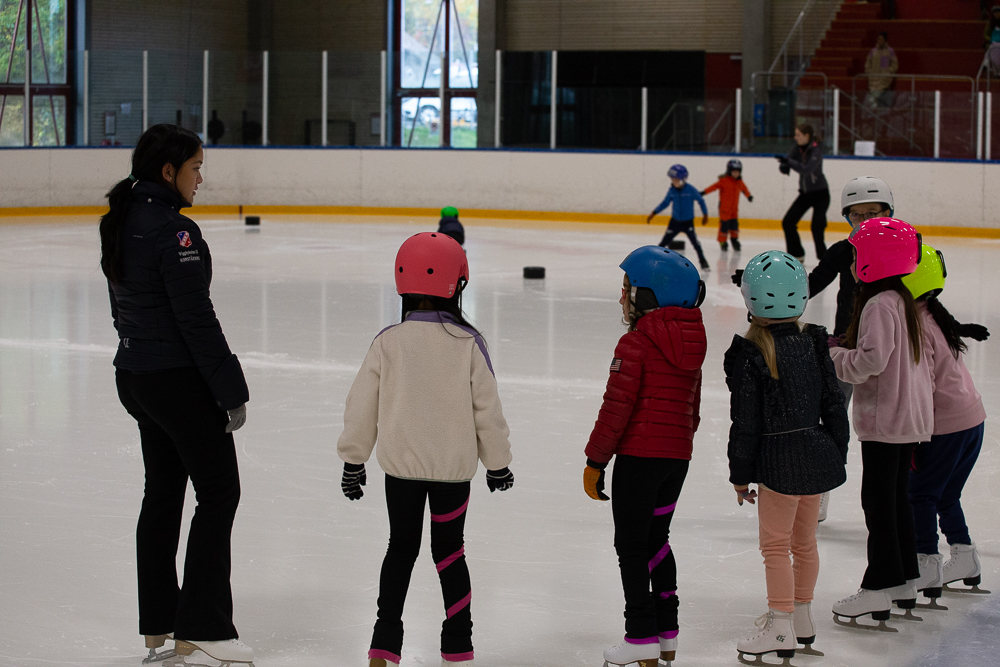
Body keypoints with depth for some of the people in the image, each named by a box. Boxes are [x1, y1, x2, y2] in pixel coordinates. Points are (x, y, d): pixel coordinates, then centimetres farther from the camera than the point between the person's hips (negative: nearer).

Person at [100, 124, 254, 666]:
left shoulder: (121, 221, 8)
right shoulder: (174, 231, -20)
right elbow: (196, 318, -21)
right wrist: (232, 391, -15)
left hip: (134, 374, 9)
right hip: (178, 378, -9)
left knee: (163, 491, 15)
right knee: (218, 490, 0)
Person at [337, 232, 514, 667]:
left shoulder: (388, 342, -8)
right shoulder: (468, 344, -9)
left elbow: (362, 406, -2)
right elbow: (487, 410, -3)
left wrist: (353, 460, 10)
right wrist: (498, 463, 10)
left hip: (401, 464, 0)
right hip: (454, 467, 0)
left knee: (401, 548, 12)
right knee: (449, 549, 13)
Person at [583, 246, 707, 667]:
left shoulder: (635, 344, -14)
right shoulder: (689, 344, 10)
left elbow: (616, 408, -16)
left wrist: (595, 461, -9)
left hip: (639, 455, -8)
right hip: (678, 456, 8)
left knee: (631, 544, 1)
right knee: (657, 539, 19)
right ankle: (667, 633, 22)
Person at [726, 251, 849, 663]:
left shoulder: (750, 354, -14)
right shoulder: (813, 342, 3)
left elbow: (746, 423, -11)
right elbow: (833, 403, 7)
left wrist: (741, 475, -2)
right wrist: (838, 455, 18)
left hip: (781, 462, -6)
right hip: (819, 456, 6)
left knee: (776, 545, 2)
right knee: (804, 542, 19)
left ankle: (781, 629, 3)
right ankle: (801, 617, 31)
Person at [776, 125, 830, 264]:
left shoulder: (816, 150, -19)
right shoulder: (798, 149, 1)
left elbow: (806, 170, -33)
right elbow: (783, 165, -3)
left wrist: (788, 161, -39)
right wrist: (784, 167, -27)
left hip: (820, 193, -8)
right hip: (805, 193, 8)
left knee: (817, 227, -17)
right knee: (788, 222, 2)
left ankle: (823, 257, -4)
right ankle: (797, 255, 14)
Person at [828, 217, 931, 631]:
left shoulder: (879, 305, -18)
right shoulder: (903, 300, 11)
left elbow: (872, 360, -27)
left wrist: (833, 354, -13)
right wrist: (844, 349, 14)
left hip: (886, 421, -10)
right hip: (910, 417, 10)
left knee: (878, 499, -4)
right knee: (897, 495, 16)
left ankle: (881, 586, 0)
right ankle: (905, 582, 24)